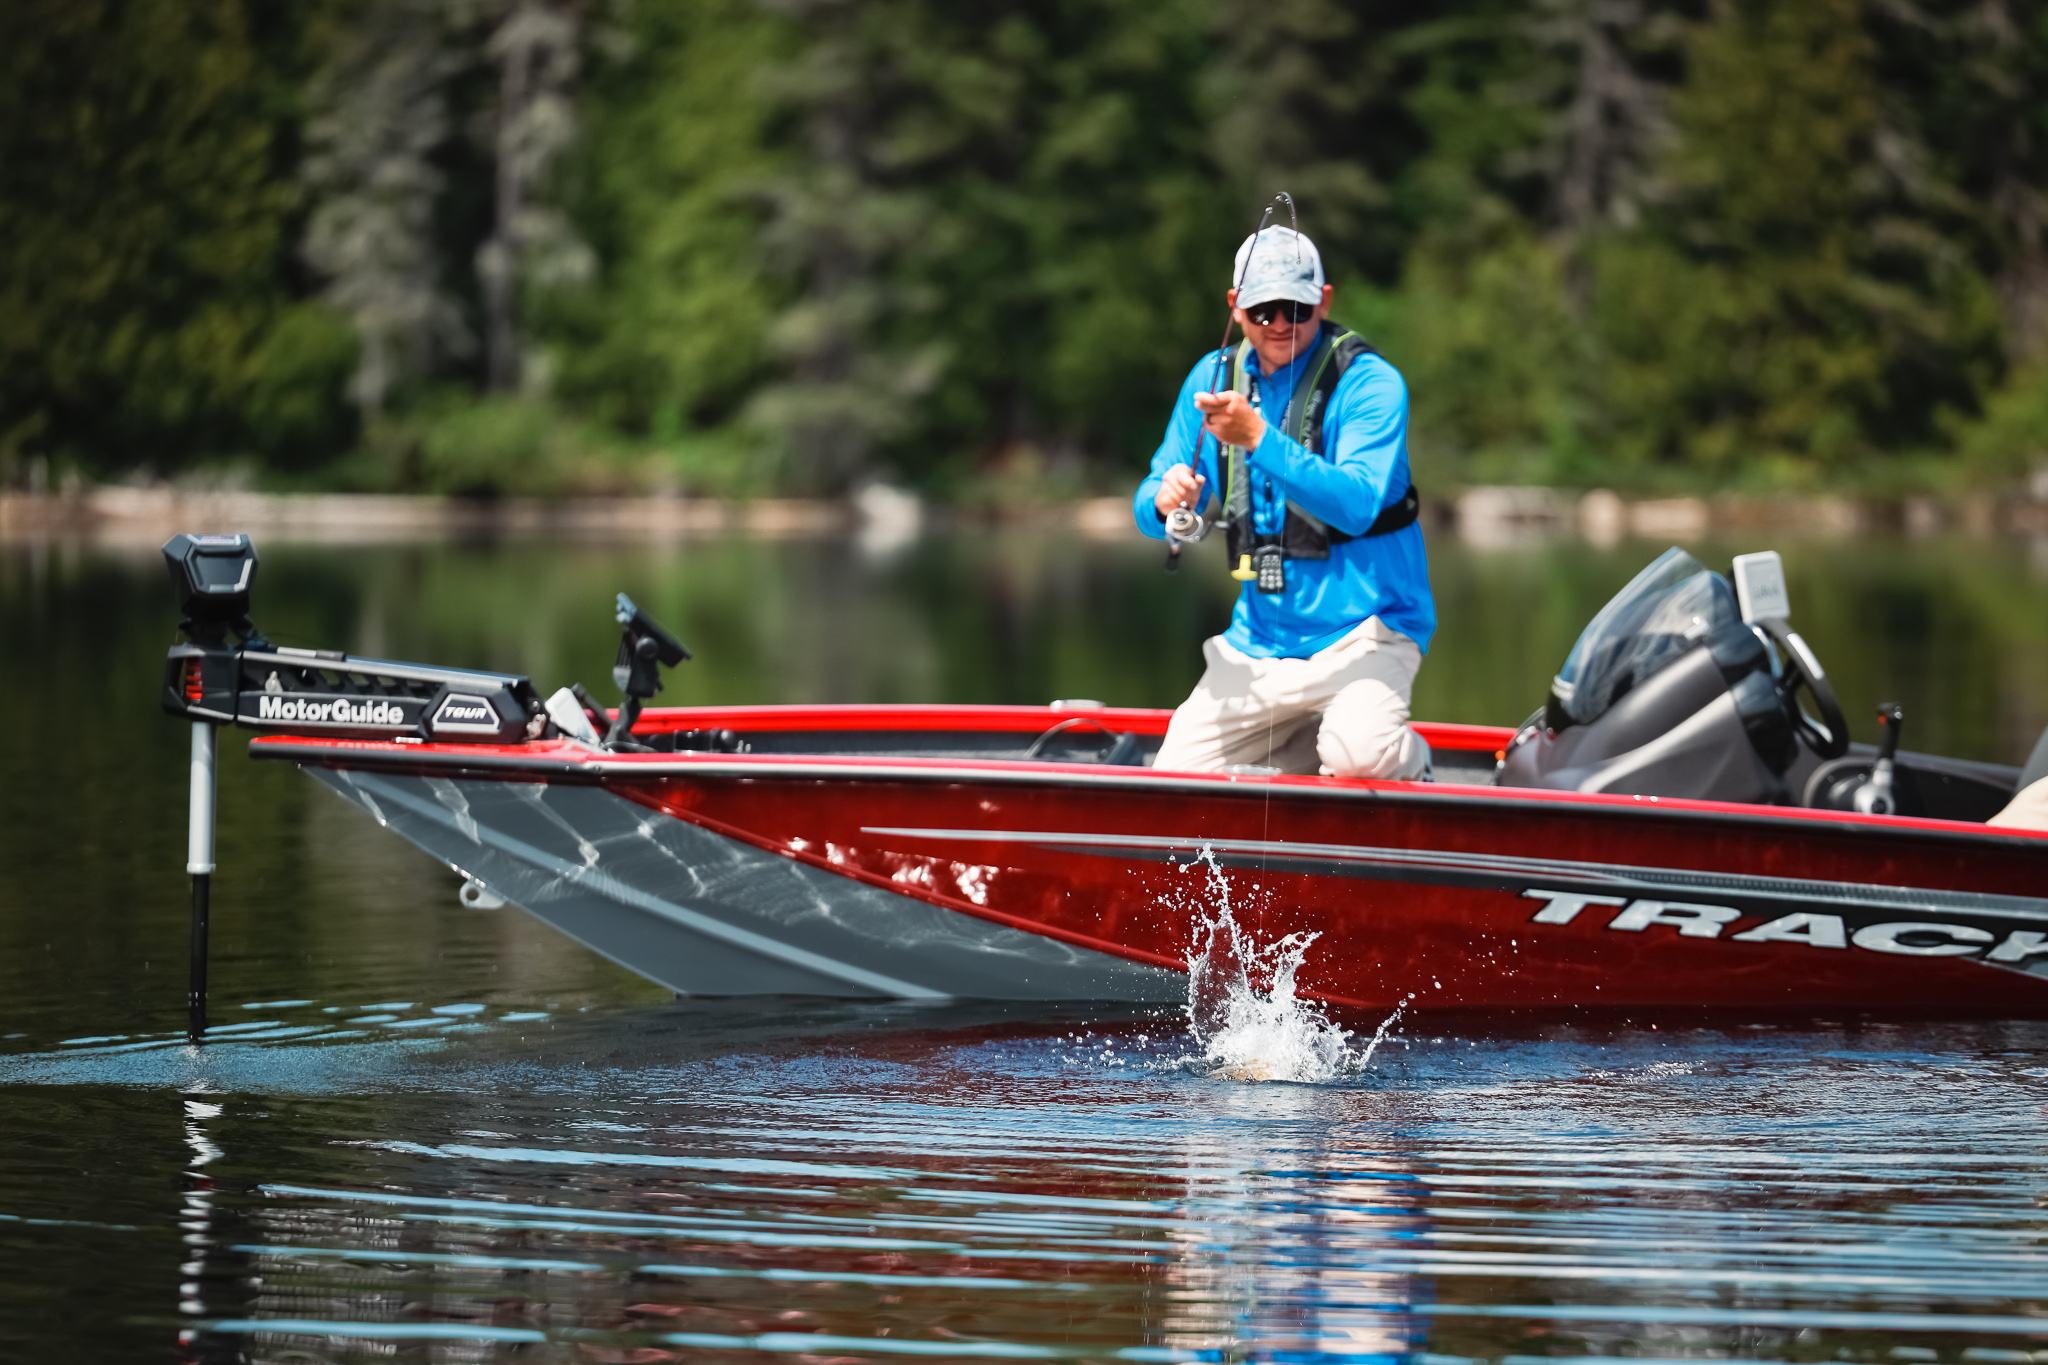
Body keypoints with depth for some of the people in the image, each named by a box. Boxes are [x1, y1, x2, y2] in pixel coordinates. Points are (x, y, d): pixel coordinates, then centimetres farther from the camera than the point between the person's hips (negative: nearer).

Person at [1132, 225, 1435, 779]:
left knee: (1359, 758, -32)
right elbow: (1150, 509, 9)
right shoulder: (1215, 378, 6)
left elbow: (1356, 504, -27)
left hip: (1362, 631, -6)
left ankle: (1407, 758, 5)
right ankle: (1302, 742, 20)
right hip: (1259, 643, 6)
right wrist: (1165, 501, -17)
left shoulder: (1369, 382, -12)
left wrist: (1259, 438, -36)